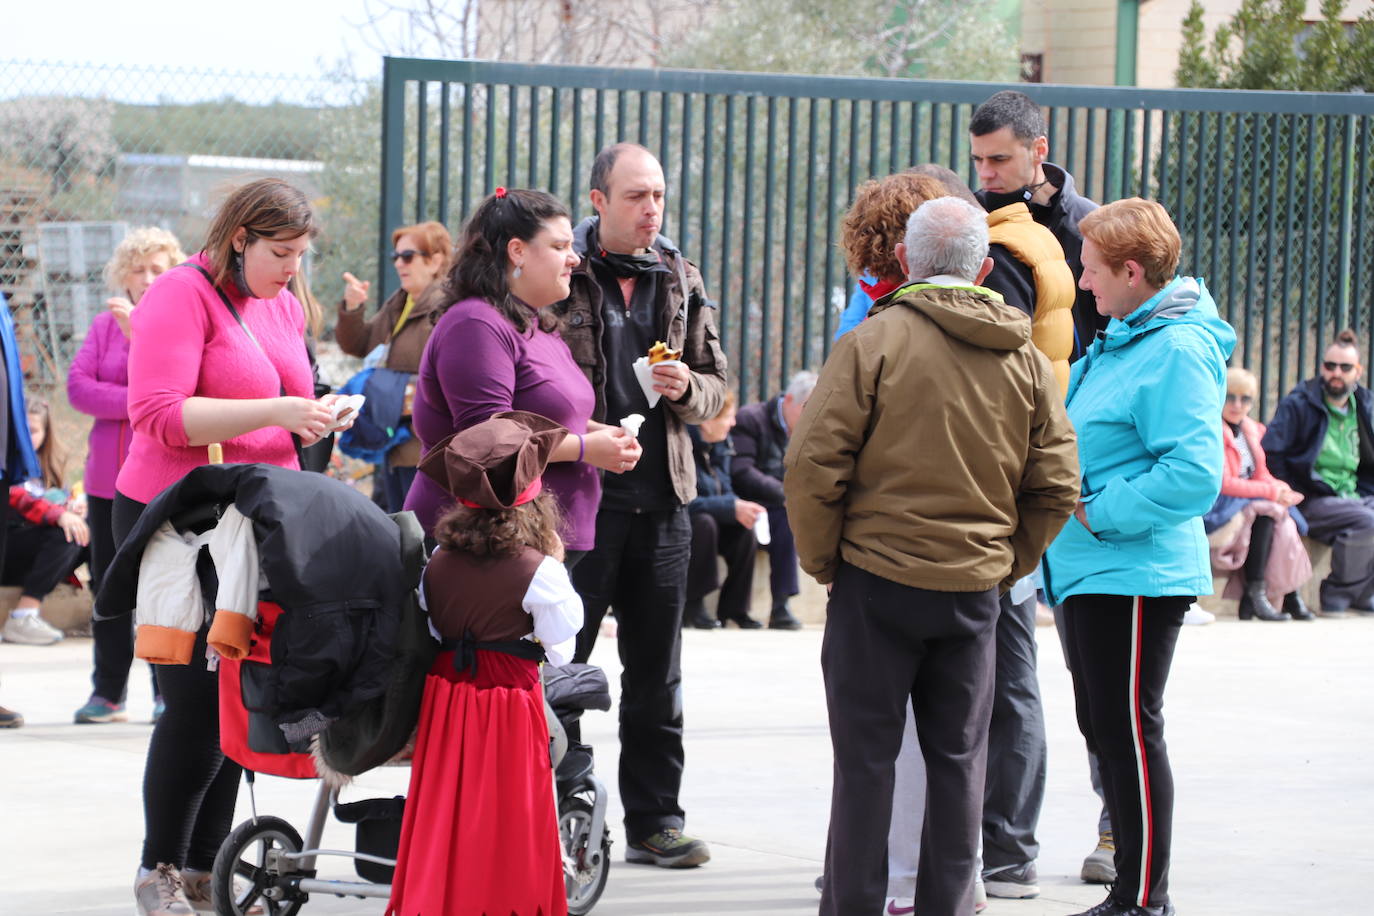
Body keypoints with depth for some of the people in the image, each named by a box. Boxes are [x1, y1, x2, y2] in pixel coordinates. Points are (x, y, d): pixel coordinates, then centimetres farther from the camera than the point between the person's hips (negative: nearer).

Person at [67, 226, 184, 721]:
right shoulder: (105, 324, 11)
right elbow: (78, 384, 0)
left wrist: (139, 328, -20)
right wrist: (138, 402, -12)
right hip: (109, 476, 5)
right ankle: (108, 693, 14)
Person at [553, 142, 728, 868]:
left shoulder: (681, 280, 10)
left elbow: (716, 384, 16)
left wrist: (687, 389, -5)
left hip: (661, 499, 5)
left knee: (656, 672, 10)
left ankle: (654, 820, 16)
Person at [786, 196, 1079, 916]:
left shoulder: (874, 341, -9)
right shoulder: (1025, 360, 5)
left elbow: (814, 462, -12)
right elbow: (1055, 486, 6)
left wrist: (821, 557, 0)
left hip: (877, 580, -3)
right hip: (975, 587, 3)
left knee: (866, 754, 3)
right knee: (957, 756, 11)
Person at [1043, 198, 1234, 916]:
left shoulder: (1177, 352, -17)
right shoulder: (1120, 343, 13)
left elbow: (1194, 474, -26)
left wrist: (1101, 514, -20)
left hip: (1135, 575, -10)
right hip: (1089, 572, 10)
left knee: (1129, 734, -5)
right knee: (1103, 729, 15)